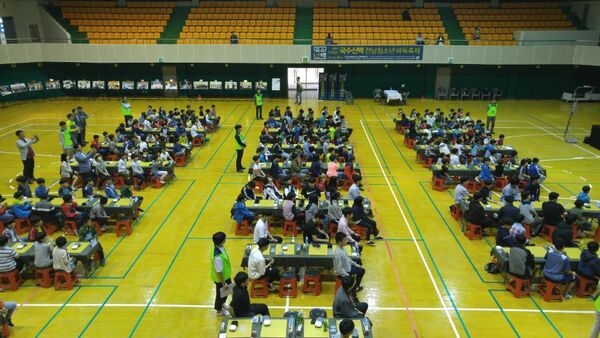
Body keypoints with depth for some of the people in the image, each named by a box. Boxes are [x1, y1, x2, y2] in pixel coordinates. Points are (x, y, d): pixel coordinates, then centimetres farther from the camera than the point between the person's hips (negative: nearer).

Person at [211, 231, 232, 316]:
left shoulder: (218, 246, -15)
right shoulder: (218, 257, -43)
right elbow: (219, 272, -29)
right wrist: (223, 283, -15)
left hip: (225, 275, 8)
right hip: (221, 278, -8)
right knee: (221, 293, 19)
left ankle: (222, 304, 57)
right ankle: (219, 310, 46)